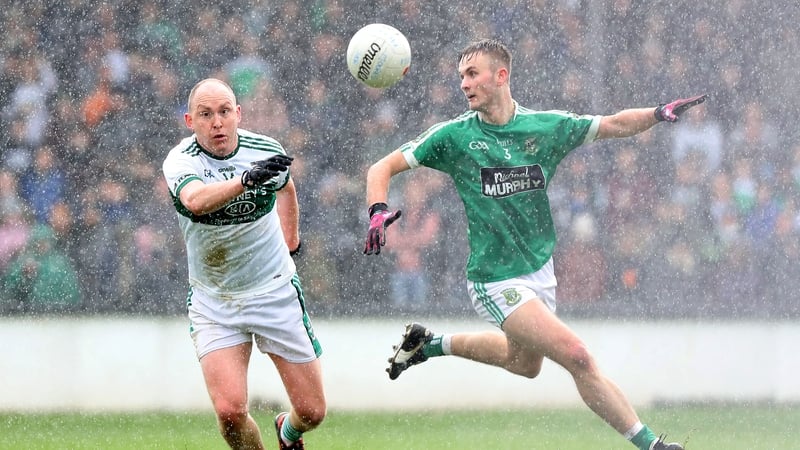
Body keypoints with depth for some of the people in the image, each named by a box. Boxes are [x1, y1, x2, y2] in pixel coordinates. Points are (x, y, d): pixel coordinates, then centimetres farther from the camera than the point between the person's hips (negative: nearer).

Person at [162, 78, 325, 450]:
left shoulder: (268, 151, -8)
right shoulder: (180, 161, -18)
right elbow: (196, 200, -43)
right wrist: (246, 179, -58)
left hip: (275, 292, 2)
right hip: (213, 303, -2)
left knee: (312, 411, 3)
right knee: (230, 410, -20)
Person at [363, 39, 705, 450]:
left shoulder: (546, 126, -2)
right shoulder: (455, 136, -10)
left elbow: (615, 125, 5)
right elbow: (382, 169, -5)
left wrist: (658, 114, -14)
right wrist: (378, 211, -24)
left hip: (540, 271, 6)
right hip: (497, 281, -6)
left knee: (524, 363, 26)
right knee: (578, 358, -17)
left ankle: (430, 343, 42)